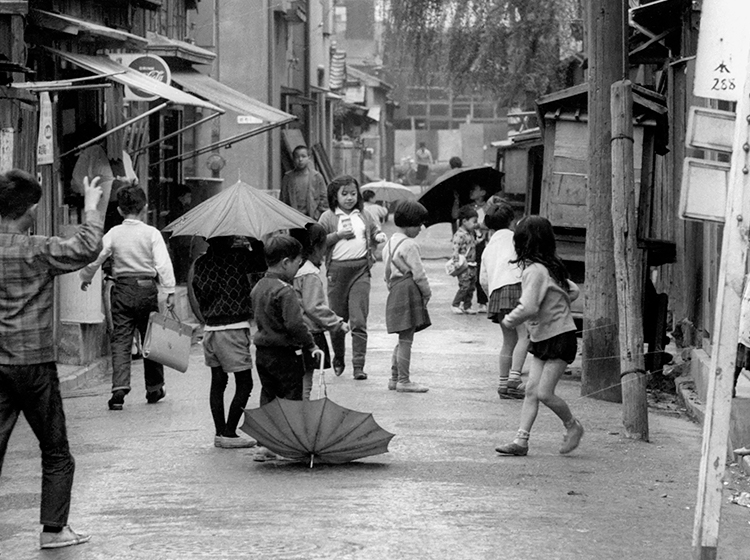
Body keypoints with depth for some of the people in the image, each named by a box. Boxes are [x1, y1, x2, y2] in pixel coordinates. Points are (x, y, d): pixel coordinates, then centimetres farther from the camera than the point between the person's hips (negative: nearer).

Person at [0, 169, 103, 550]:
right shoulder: (36, 251, -12)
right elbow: (86, 249, -12)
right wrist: (91, 208, 1)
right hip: (33, 363, -4)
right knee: (56, 454, 9)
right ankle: (53, 529, 8)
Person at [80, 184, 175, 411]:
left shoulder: (113, 234, -1)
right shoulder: (151, 233, -5)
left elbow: (94, 258, -1)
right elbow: (163, 264, -12)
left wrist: (85, 279, 16)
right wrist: (170, 291, -9)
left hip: (122, 289, 1)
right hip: (147, 287, -1)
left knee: (121, 340, 0)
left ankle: (119, 388, -16)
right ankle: (154, 388, 22)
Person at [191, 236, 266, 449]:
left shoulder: (200, 263, 7)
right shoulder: (237, 257, -12)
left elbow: (199, 294, 12)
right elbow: (262, 263, -7)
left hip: (210, 327, 7)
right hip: (233, 328, -7)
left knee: (218, 381, 13)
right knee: (244, 383, 1)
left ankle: (220, 432, 15)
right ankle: (229, 433, -1)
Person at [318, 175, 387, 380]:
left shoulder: (364, 216, 13)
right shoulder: (328, 217, 4)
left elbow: (375, 231, 27)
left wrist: (379, 237, 5)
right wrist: (338, 235, -12)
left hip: (360, 269, 1)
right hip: (337, 269, -1)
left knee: (359, 320, -7)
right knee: (337, 317, 8)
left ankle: (359, 366, -8)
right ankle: (338, 359, 30)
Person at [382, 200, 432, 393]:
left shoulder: (390, 243, 16)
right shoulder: (409, 245, -13)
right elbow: (418, 273, -12)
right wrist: (427, 292, 0)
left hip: (394, 291, 9)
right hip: (409, 291, -9)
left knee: (403, 339, 16)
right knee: (406, 339, -6)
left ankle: (395, 377, 20)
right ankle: (404, 381, -4)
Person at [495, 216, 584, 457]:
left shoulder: (535, 271, -20)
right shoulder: (551, 266, 9)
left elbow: (528, 308, -28)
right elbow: (573, 290, 20)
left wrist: (509, 321, -11)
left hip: (559, 337, -9)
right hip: (542, 338, 9)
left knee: (544, 392, -9)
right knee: (531, 390, 3)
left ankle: (573, 426, 13)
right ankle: (521, 440, 0)